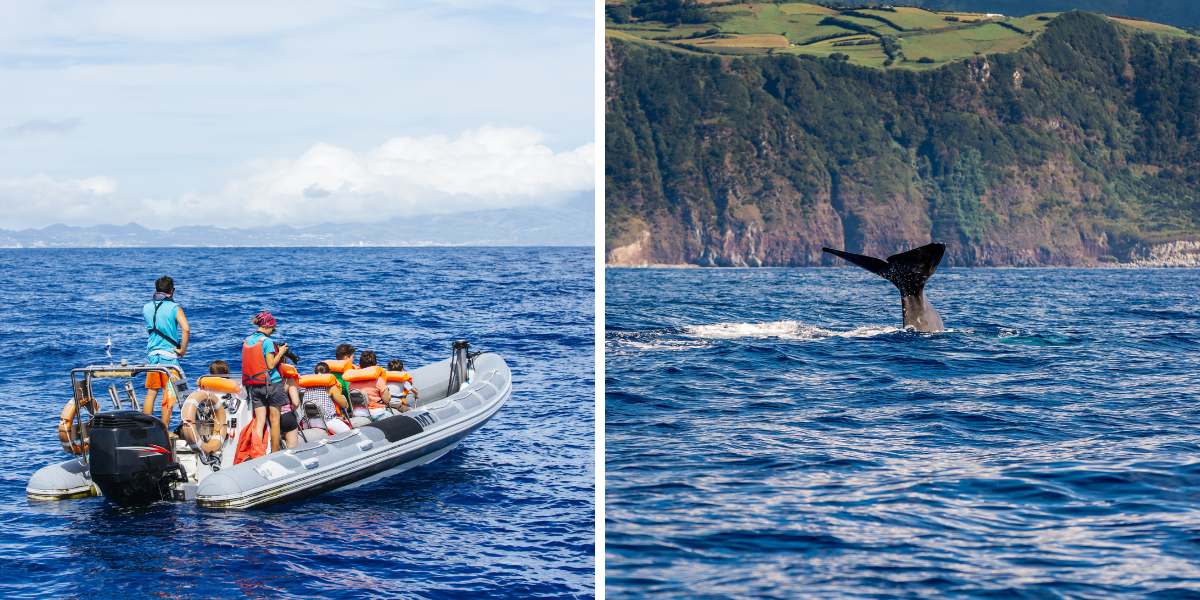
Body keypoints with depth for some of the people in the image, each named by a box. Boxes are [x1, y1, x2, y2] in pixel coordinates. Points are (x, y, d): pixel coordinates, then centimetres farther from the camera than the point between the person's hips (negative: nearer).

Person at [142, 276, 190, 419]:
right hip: (169, 354, -4)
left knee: (151, 393, 11)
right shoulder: (174, 308, -8)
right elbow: (186, 329, -20)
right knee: (168, 394, 0)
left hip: (152, 354, 4)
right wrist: (182, 350, -9)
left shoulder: (147, 308, 6)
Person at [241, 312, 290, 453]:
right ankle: (275, 453, 9)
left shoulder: (247, 340, 9)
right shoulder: (266, 341, -12)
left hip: (253, 385, 6)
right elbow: (271, 365, -15)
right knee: (275, 420, 5)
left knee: (260, 421, 2)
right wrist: (280, 353, -1)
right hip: (271, 383, -6)